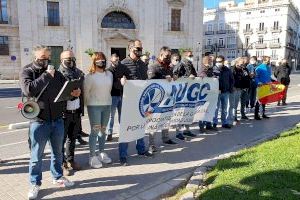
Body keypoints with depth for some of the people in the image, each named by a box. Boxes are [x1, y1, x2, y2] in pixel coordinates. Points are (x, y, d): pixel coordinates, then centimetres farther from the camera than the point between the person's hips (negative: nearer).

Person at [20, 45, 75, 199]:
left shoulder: (55, 73, 8)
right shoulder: (27, 71, -3)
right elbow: (28, 89, -22)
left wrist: (73, 92, -5)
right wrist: (46, 76, -19)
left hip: (58, 119, 4)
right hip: (39, 121, -4)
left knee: (57, 152, 17)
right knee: (36, 155, 8)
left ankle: (58, 177, 35)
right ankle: (35, 184, 24)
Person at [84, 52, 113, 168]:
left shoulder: (109, 74, 7)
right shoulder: (90, 76, -7)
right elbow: (86, 92, -3)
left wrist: (107, 100, 8)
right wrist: (88, 105, 1)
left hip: (107, 105, 5)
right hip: (94, 106, -5)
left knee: (103, 130, 12)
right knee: (95, 131, -3)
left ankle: (101, 152, 25)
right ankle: (92, 156, 7)